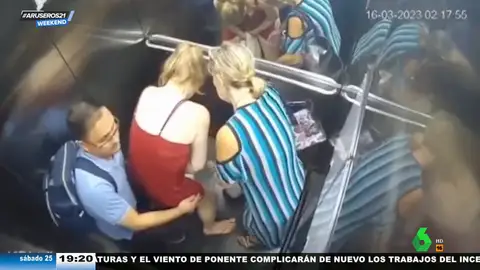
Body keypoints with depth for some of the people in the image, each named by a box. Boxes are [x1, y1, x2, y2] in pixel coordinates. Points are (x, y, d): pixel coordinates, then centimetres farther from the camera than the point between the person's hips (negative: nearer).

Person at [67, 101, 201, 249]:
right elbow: (135, 223, -27)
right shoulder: (95, 187, -42)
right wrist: (180, 210, -18)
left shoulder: (107, 149, -22)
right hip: (126, 232, -6)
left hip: (129, 205, 6)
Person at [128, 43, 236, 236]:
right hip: (167, 193, -5)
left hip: (137, 179, 5)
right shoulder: (198, 114, -28)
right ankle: (210, 227, 57)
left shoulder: (147, 93, -13)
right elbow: (197, 165, -16)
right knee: (208, 194, 28)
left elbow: (149, 143, -1)